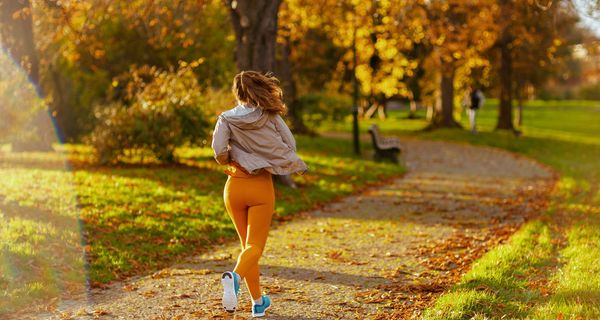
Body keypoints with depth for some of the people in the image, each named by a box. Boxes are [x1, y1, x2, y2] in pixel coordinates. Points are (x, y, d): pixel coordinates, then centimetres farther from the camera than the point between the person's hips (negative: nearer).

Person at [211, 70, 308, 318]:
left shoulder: (226, 119, -5)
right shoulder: (271, 117, -6)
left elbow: (219, 151, -16)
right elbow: (289, 146, -5)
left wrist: (228, 163, 5)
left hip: (234, 186, 2)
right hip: (261, 187, -2)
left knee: (247, 244, 17)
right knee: (255, 246, -2)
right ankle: (234, 277, -34)